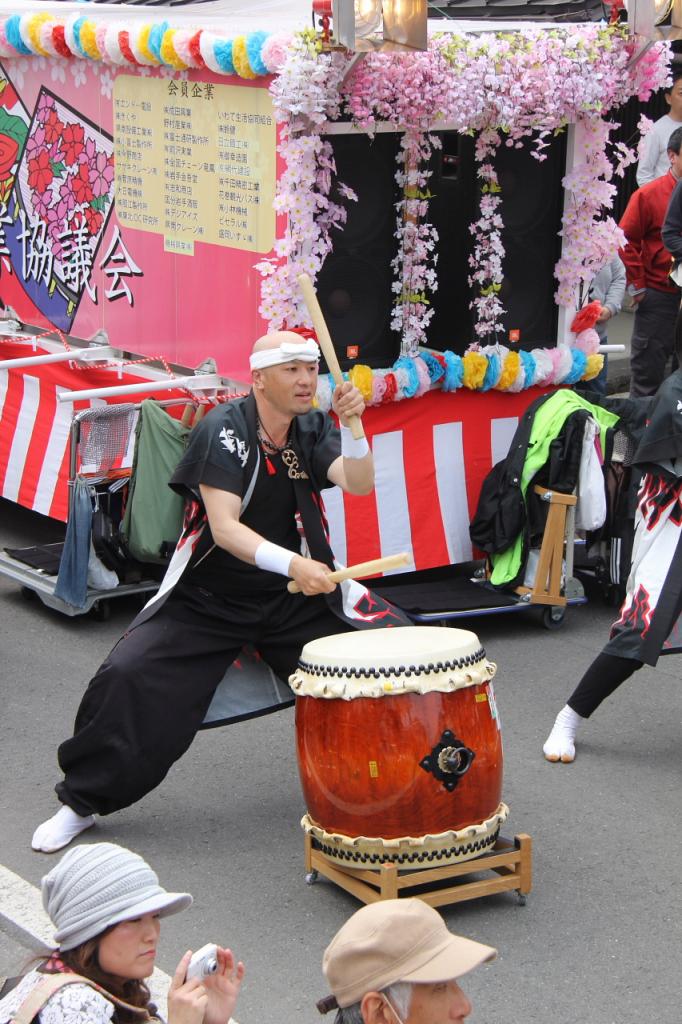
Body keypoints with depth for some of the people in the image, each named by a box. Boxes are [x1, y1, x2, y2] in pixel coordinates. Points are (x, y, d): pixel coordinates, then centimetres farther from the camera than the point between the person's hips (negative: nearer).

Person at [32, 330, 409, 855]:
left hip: (298, 595, 4)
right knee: (129, 675, -21)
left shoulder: (313, 428, -2)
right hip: (209, 597, -4)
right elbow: (224, 527, -27)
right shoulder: (222, 430, -17)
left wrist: (352, 425, -34)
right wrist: (291, 563, -41)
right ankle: (81, 803, -1)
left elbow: (359, 484, -17)